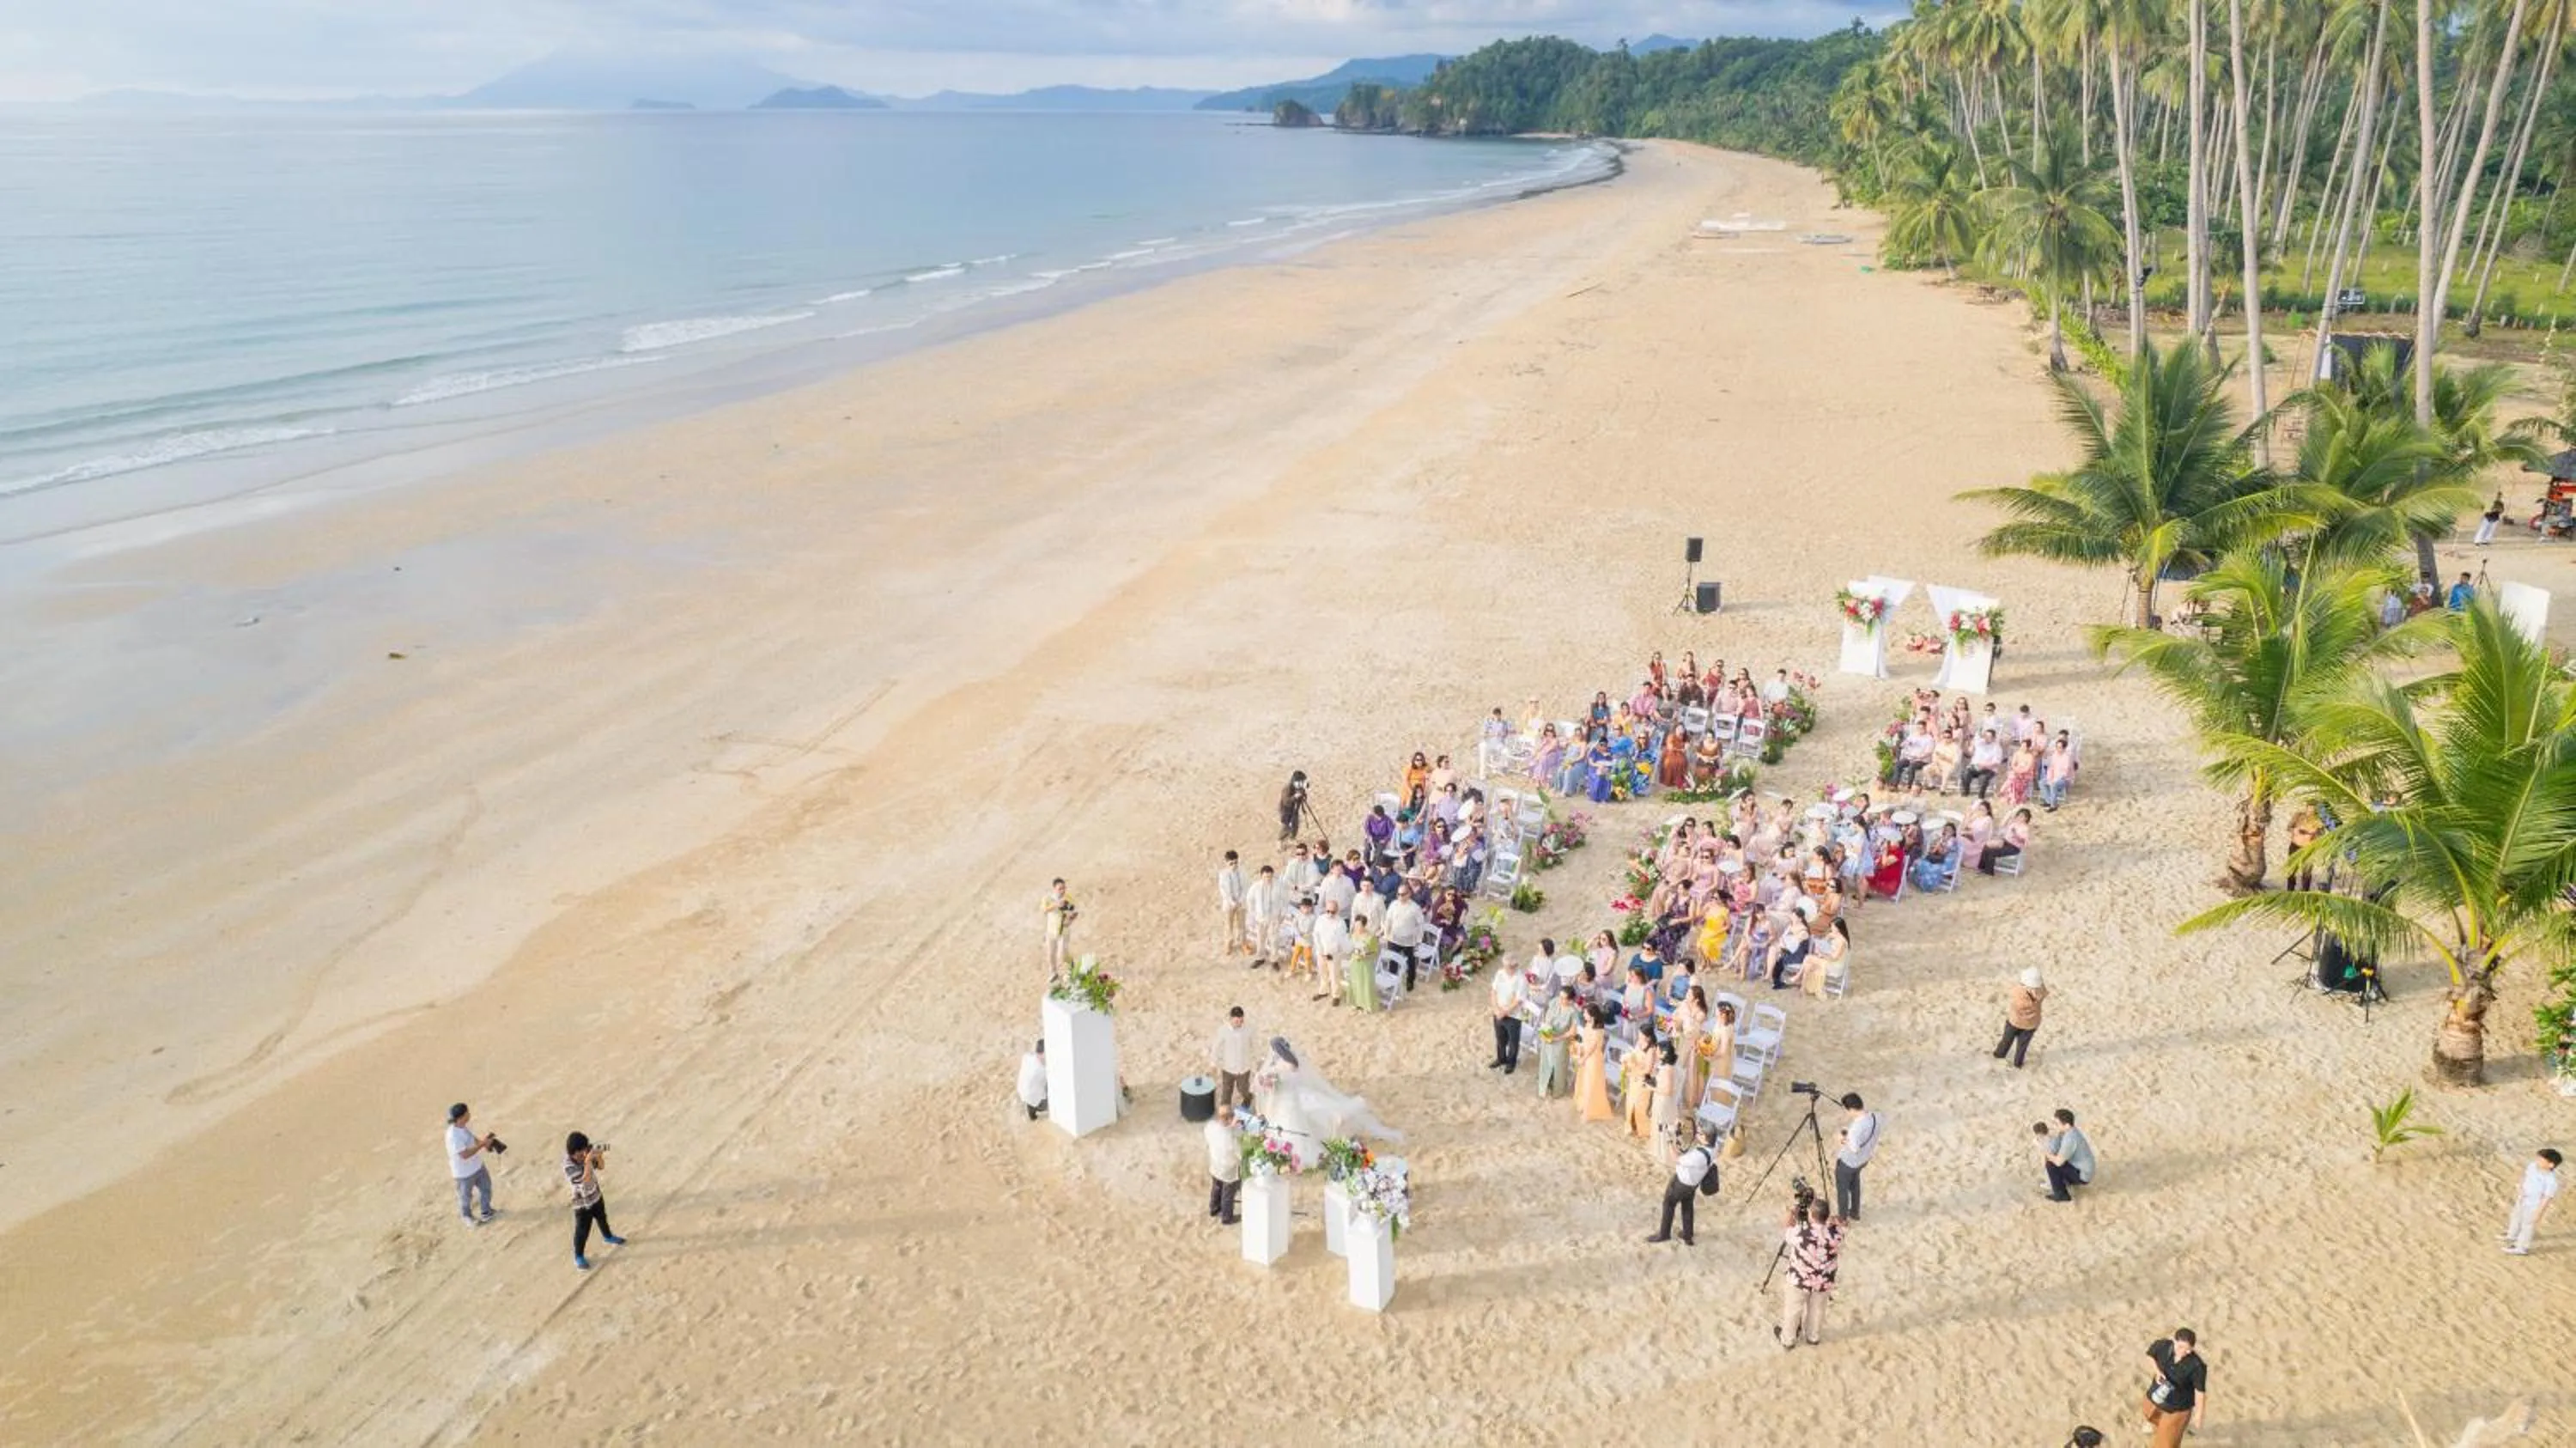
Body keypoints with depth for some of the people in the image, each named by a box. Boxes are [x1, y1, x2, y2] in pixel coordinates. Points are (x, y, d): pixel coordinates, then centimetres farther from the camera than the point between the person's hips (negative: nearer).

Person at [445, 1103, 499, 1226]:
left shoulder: (466, 1125, -11)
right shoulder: (453, 1136, -36)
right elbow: (465, 1155, -33)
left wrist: (483, 1141, -10)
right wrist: (482, 1144, -30)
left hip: (478, 1165, 8)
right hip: (464, 1172, -8)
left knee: (486, 1188, 24)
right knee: (466, 1196, 19)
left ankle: (487, 1212, 47)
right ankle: (467, 1217, 46)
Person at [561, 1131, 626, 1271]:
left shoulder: (586, 1155, -15)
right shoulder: (569, 1166, -33)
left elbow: (601, 1166, -4)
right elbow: (586, 1179, -39)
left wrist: (598, 1156, -24)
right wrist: (588, 1161, -43)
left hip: (596, 1196, 7)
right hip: (583, 1203, -7)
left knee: (602, 1218, 29)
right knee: (582, 1231, 8)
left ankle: (607, 1237, 56)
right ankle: (578, 1257, 28)